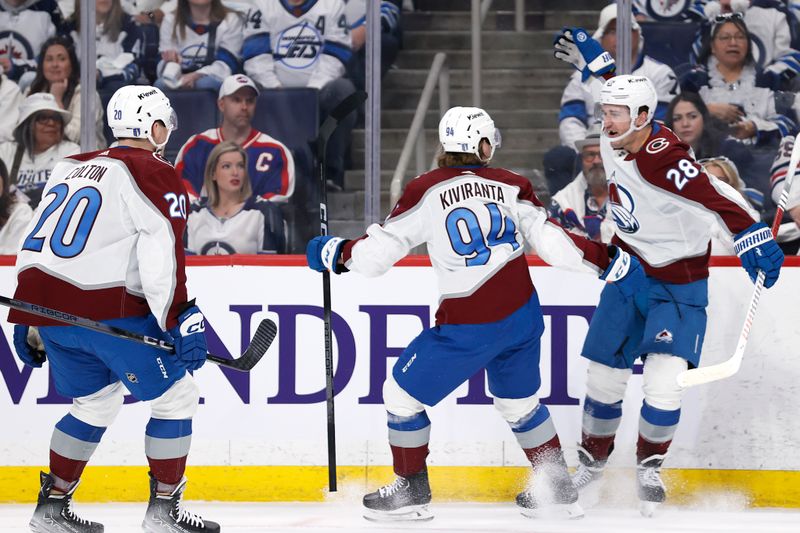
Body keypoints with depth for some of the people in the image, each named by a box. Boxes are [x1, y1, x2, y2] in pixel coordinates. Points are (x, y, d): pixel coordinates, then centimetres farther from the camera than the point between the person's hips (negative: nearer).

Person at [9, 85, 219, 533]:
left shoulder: (71, 169, 22)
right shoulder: (155, 175, -2)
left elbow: (36, 245, 24)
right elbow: (162, 257, -14)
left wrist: (31, 326, 30)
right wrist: (180, 321, -17)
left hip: (48, 309, 8)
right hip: (108, 311, -8)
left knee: (96, 402, 25)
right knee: (175, 396, 4)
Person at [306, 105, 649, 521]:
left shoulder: (426, 190, -6)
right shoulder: (511, 186, 2)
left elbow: (381, 249, -5)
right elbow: (550, 240, -3)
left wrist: (336, 253, 12)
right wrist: (609, 259, 5)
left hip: (468, 327, -5)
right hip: (522, 316, 5)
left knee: (402, 394, 12)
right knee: (519, 403, 26)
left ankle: (411, 491, 20)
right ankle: (558, 488, 28)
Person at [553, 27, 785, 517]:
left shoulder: (663, 160, -29)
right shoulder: (615, 137, -5)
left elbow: (720, 196, -36)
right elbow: (619, 91, 17)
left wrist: (755, 240, -44)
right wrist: (590, 51, 26)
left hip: (678, 283, -7)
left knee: (663, 380, -18)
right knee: (605, 375, 8)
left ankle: (650, 466, 4)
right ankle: (592, 459, 29)